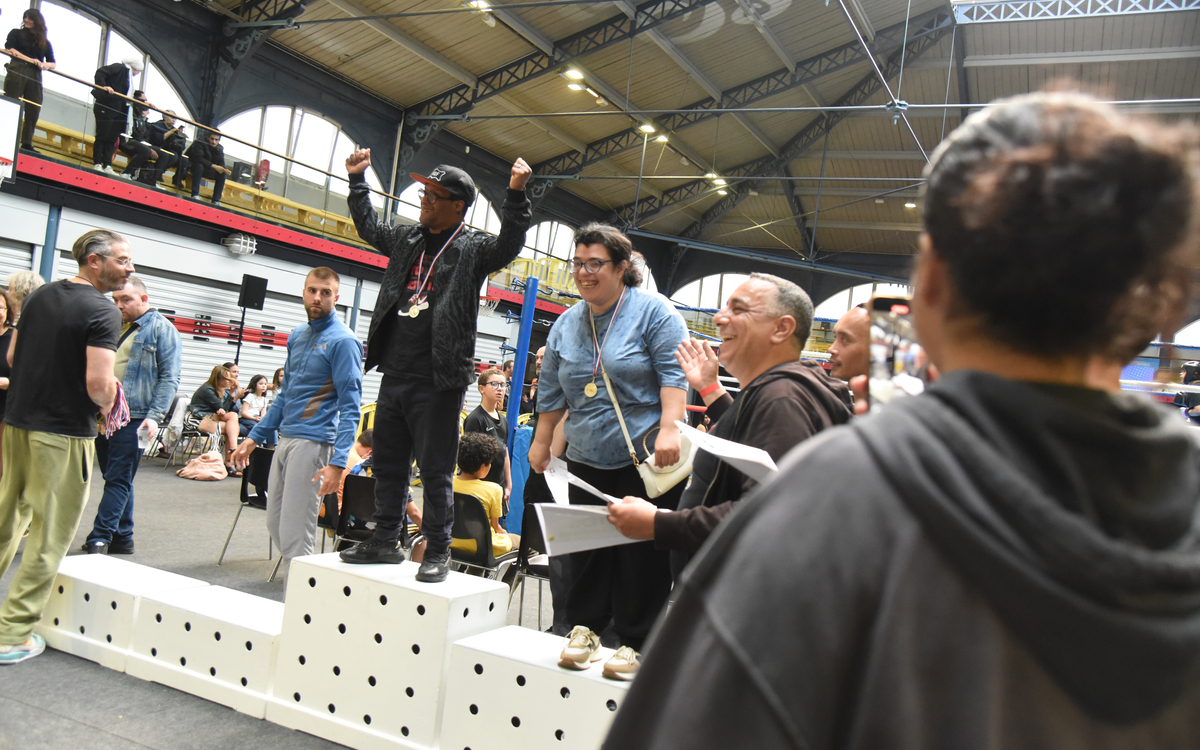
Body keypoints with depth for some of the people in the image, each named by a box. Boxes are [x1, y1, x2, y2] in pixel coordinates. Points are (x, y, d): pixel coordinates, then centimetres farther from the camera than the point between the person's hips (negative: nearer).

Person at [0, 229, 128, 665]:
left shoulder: (40, 297, 9)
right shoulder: (103, 312, -15)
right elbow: (98, 383, -23)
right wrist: (107, 407, -4)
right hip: (64, 433, -8)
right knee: (49, 536, 3)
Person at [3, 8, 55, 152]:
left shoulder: (45, 43, 18)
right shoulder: (16, 33, 12)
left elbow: (53, 64, 13)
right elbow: (9, 50, -2)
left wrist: (45, 65, -10)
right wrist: (31, 60, -13)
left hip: (34, 77, 2)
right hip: (16, 72, -2)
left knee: (34, 110, -5)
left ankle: (27, 143, -4)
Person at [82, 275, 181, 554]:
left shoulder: (161, 329, -4)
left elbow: (169, 378, -10)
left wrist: (154, 416, -18)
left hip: (133, 418, -7)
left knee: (118, 480, -4)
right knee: (116, 479, 13)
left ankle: (99, 538, -1)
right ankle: (122, 537, 21)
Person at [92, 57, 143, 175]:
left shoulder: (128, 76, 18)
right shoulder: (119, 68, -5)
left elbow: (129, 94, 24)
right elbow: (100, 72, -14)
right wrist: (103, 86, -26)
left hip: (118, 111, 8)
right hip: (106, 108, -8)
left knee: (112, 139, 7)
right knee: (102, 136, -4)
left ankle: (107, 166, 8)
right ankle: (97, 164, 1)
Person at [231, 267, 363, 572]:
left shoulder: (343, 341, -10)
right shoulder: (296, 335, 15)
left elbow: (349, 407, -15)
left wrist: (337, 462, -23)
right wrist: (254, 437, 19)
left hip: (313, 442, -8)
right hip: (285, 439, 8)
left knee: (294, 534, -5)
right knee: (275, 524, 14)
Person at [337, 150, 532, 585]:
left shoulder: (473, 248, -3)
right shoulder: (408, 240, 16)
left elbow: (509, 244, -21)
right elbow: (368, 226, 33)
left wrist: (516, 194, -31)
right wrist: (357, 180, 32)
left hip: (438, 380, -7)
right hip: (395, 375, 7)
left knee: (435, 470, -1)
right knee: (388, 464, 15)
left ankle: (438, 552, 11)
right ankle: (385, 541, 28)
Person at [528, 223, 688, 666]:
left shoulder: (652, 311, -4)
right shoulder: (566, 325, 12)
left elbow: (674, 374, -11)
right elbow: (551, 392, 19)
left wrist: (668, 429, -21)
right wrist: (541, 442, 19)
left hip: (646, 459, -4)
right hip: (587, 459, 5)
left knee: (642, 551, 0)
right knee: (587, 546, 7)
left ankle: (636, 641, 12)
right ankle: (586, 625, 23)